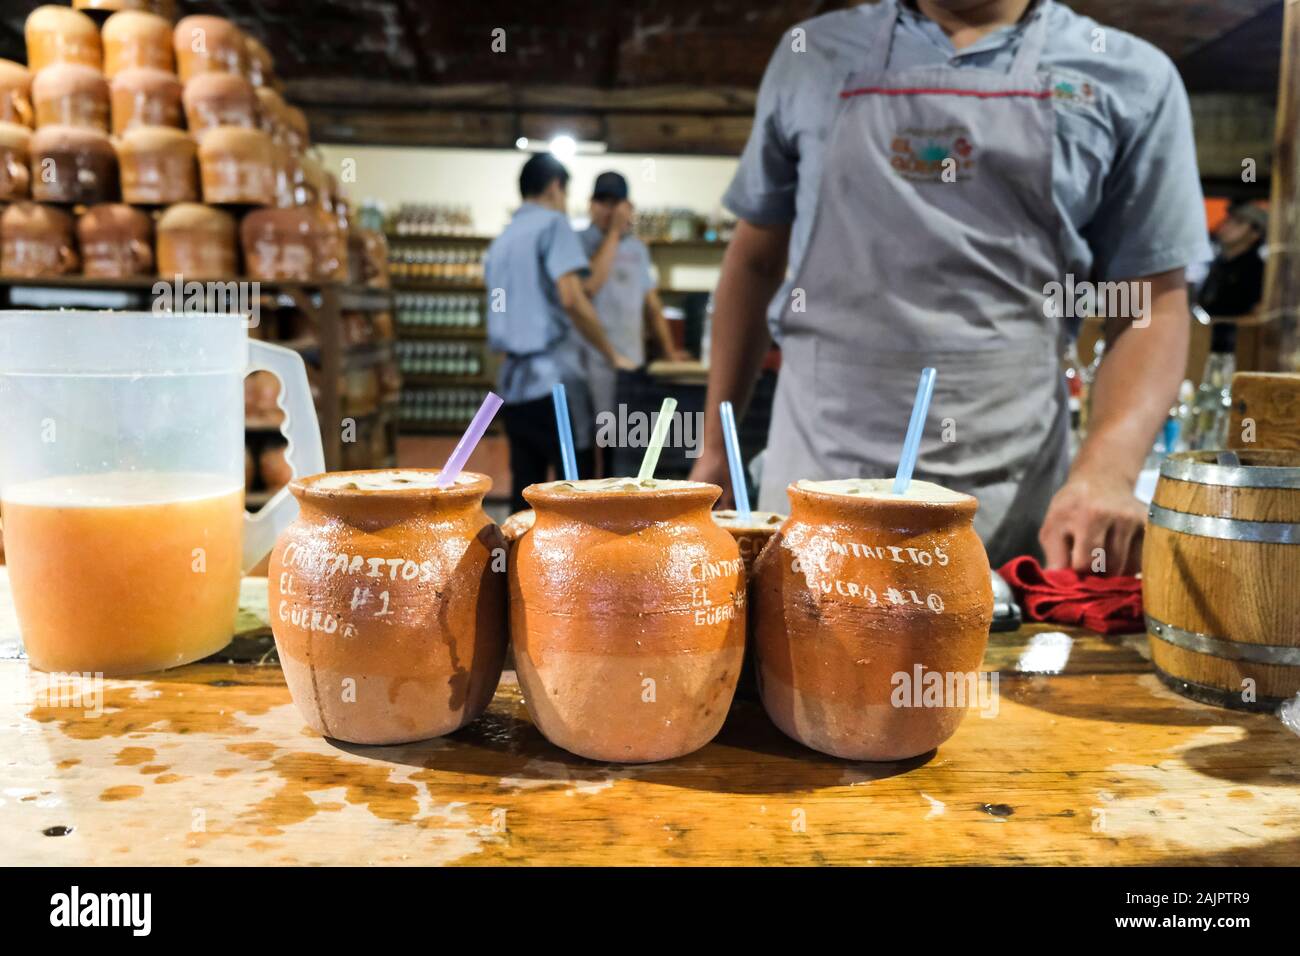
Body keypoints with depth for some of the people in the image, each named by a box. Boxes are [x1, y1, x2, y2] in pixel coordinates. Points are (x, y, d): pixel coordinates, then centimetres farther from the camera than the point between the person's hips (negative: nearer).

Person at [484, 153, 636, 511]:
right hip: (552, 377, -8)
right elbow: (571, 299, -15)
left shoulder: (500, 242, 21)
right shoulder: (553, 224, -3)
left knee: (525, 490, 8)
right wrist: (613, 356, -6)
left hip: (512, 381, 8)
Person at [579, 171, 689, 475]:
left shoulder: (638, 249, 17)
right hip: (590, 361, -5)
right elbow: (589, 285, -19)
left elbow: (651, 303, 21)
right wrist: (613, 233, -12)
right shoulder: (579, 242, -1)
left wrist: (668, 350, 13)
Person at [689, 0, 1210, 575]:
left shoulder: (1129, 78, 4)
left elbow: (1152, 305, 2)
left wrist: (1106, 470, -16)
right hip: (816, 470, 2)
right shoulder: (811, 55, 9)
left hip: (1005, 492, -1)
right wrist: (715, 447, 11)